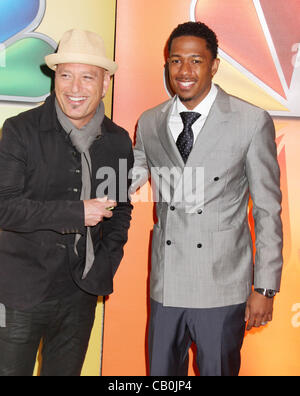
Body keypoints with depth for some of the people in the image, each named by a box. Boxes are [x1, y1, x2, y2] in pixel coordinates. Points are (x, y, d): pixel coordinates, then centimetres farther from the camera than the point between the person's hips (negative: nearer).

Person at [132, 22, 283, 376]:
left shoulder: (252, 122, -6)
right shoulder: (149, 123, 5)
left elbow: (268, 210, -4)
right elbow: (126, 180, 16)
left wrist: (265, 287, -5)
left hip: (222, 289, -3)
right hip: (165, 287, 4)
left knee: (218, 369, 12)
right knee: (160, 371, 16)